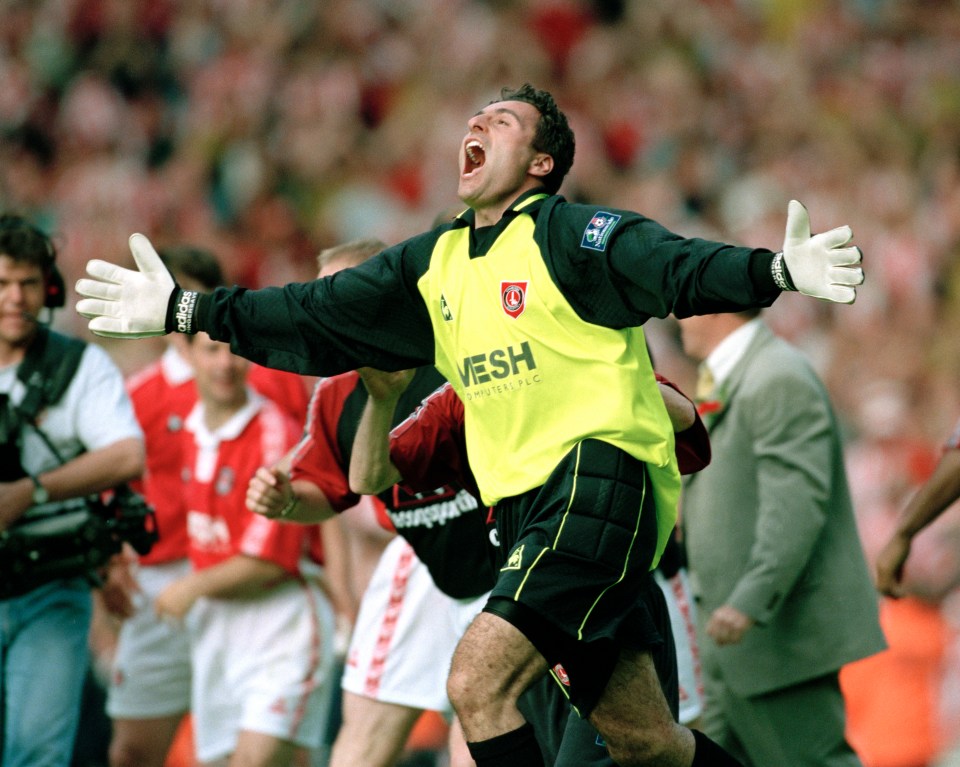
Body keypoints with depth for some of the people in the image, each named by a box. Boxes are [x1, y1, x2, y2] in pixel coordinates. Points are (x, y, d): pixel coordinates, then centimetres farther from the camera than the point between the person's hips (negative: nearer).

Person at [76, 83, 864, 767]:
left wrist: (775, 270, -37)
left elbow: (680, 269, -19)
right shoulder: (436, 262, 17)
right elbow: (318, 318, 24)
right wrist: (186, 310, 24)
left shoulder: (569, 234, -5)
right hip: (526, 507, 8)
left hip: (598, 484, -8)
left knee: (476, 681, -19)